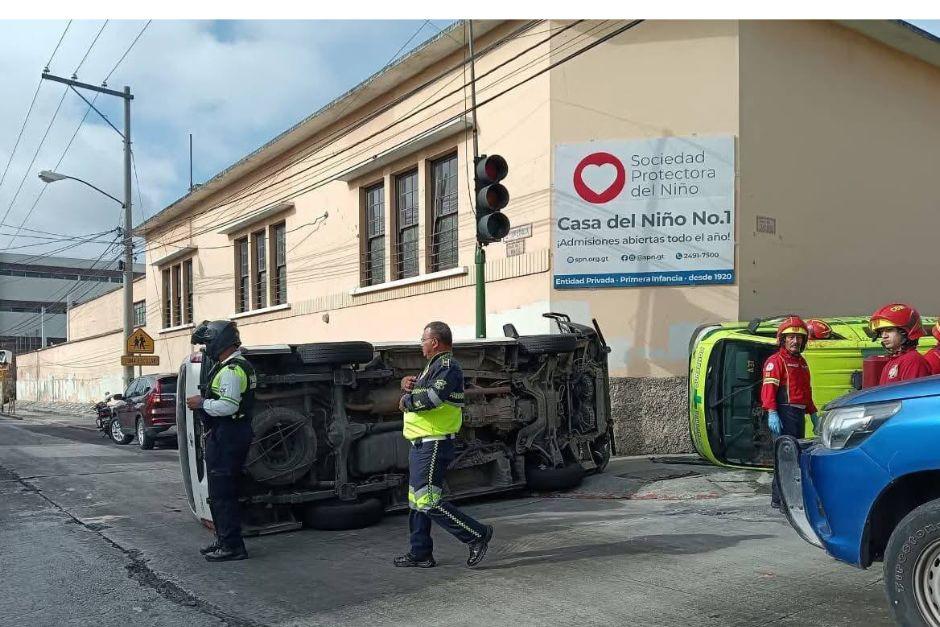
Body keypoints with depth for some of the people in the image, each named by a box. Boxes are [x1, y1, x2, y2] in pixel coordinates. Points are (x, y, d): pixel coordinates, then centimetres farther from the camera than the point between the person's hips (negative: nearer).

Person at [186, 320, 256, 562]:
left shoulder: (231, 369, -18)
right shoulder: (237, 365, 17)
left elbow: (228, 406, -26)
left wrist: (202, 403, -14)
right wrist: (205, 399, 13)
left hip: (227, 438, -11)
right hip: (227, 435, 11)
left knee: (222, 493, -6)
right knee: (221, 492, 18)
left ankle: (232, 546, -1)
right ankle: (224, 540, 27)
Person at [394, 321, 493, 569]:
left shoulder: (447, 366, -15)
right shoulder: (435, 365, 19)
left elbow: (432, 398, -30)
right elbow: (419, 387, 25)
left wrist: (407, 401, -14)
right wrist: (407, 383, 2)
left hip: (433, 445, -11)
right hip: (422, 445, 11)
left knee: (428, 501, -12)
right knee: (416, 501, 14)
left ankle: (477, 535, -3)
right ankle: (420, 554, 23)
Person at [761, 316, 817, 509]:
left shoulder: (802, 362, 22)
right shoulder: (776, 361, -7)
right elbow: (769, 388, -17)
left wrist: (813, 413, 28)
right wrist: (772, 413, -27)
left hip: (799, 414, 9)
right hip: (784, 413, -9)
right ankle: (779, 498, -11)